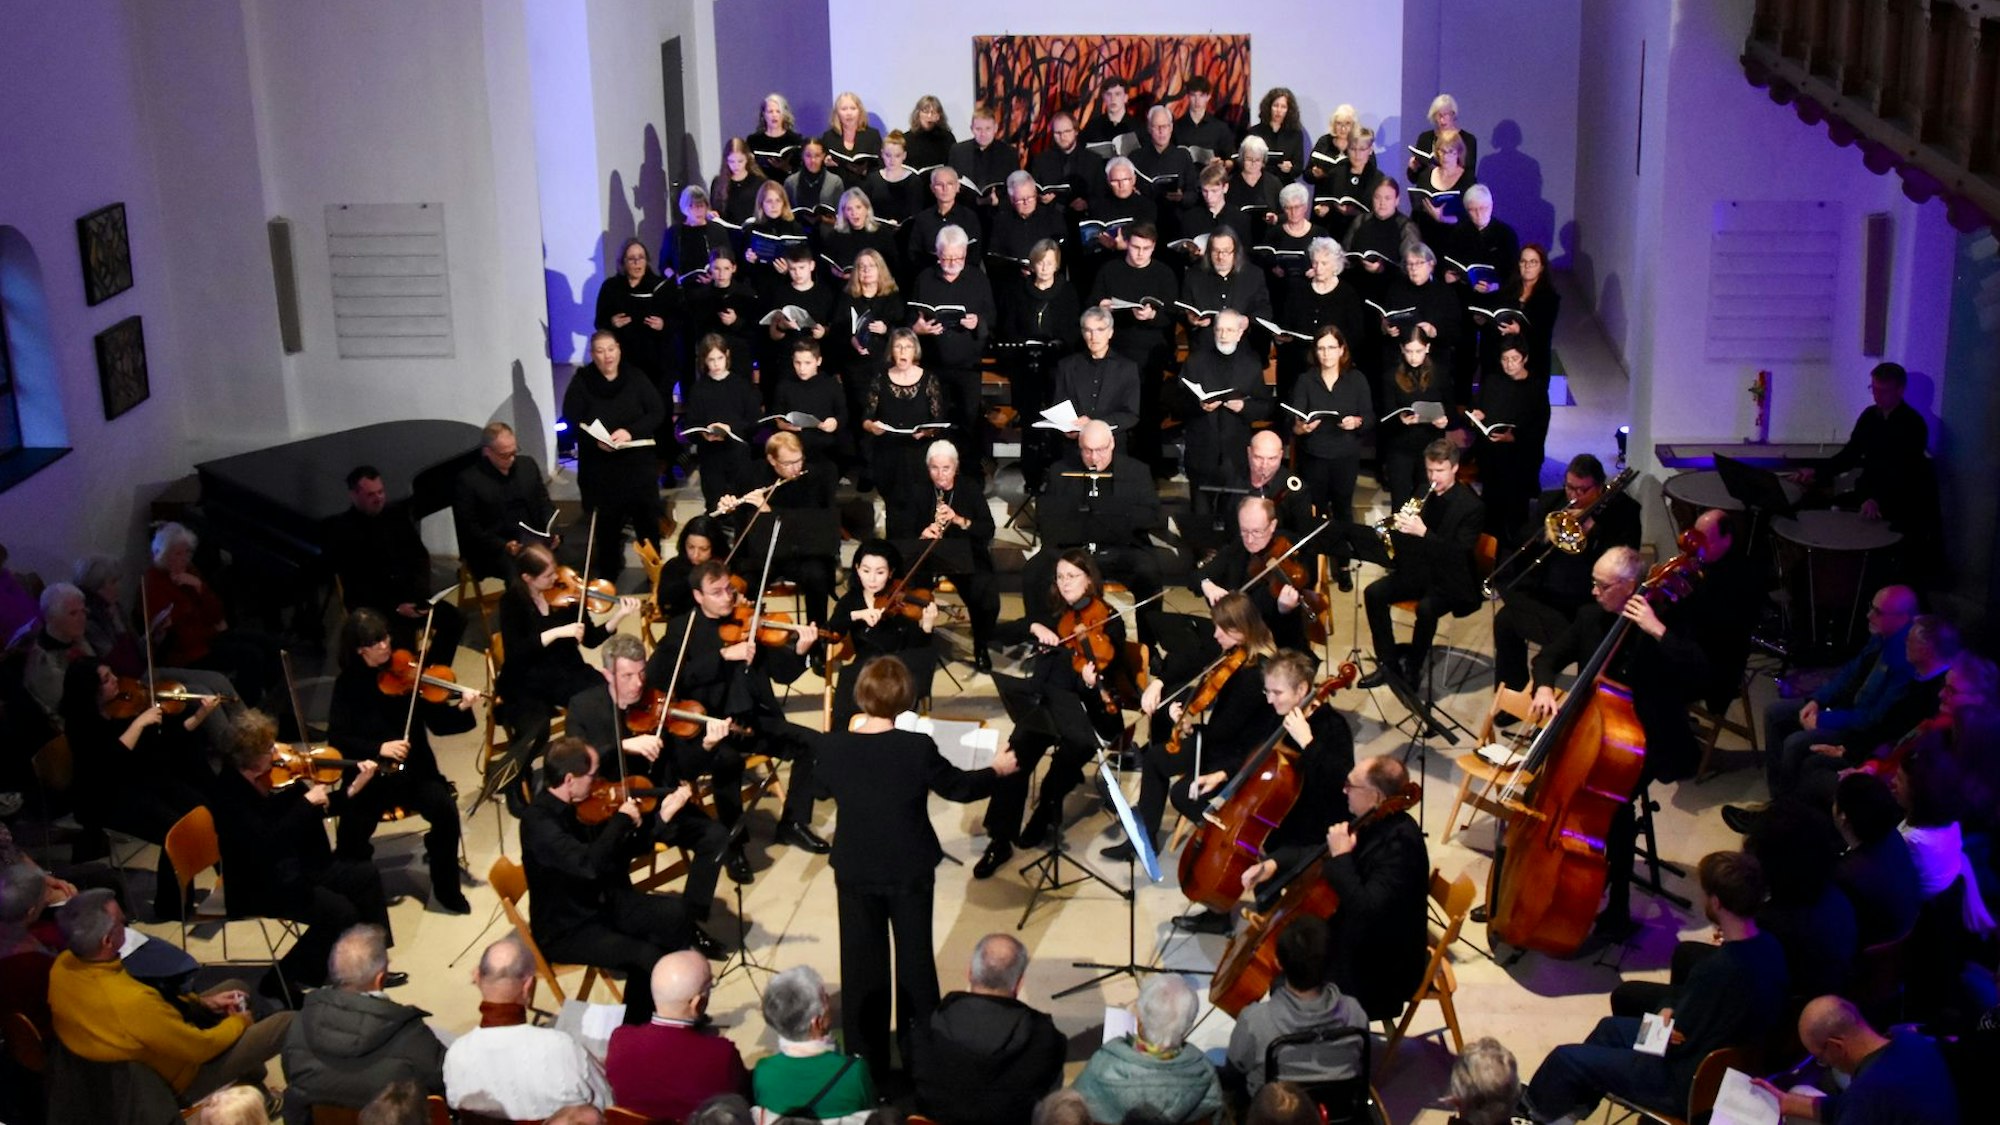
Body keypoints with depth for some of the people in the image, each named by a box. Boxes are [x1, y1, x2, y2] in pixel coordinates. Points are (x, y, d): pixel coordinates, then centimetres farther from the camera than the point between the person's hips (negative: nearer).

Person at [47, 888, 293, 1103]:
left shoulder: (63, 965, -17)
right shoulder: (130, 1003, -42)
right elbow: (201, 1047, -25)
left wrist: (202, 1003, 4)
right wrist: (239, 1021, -4)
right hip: (178, 1082, -8)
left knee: (235, 987, 21)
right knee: (287, 1023, -2)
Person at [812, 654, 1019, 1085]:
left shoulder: (832, 746, -15)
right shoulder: (917, 748, -22)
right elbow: (959, 787, -6)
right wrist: (996, 770, 13)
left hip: (855, 871, 1)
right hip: (910, 871, -1)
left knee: (861, 965, 14)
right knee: (915, 960, 16)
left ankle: (866, 1061, 23)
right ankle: (922, 1054, 28)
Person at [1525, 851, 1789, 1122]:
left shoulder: (1718, 969, -35)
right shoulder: (1769, 947, -7)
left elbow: (1678, 1042, -22)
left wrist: (1664, 1011, -3)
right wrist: (1672, 1010, -3)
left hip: (1693, 1086, -9)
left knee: (1565, 1059, 4)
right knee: (1611, 1028, 28)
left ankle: (1537, 1112, 33)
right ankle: (1570, 1103, 44)